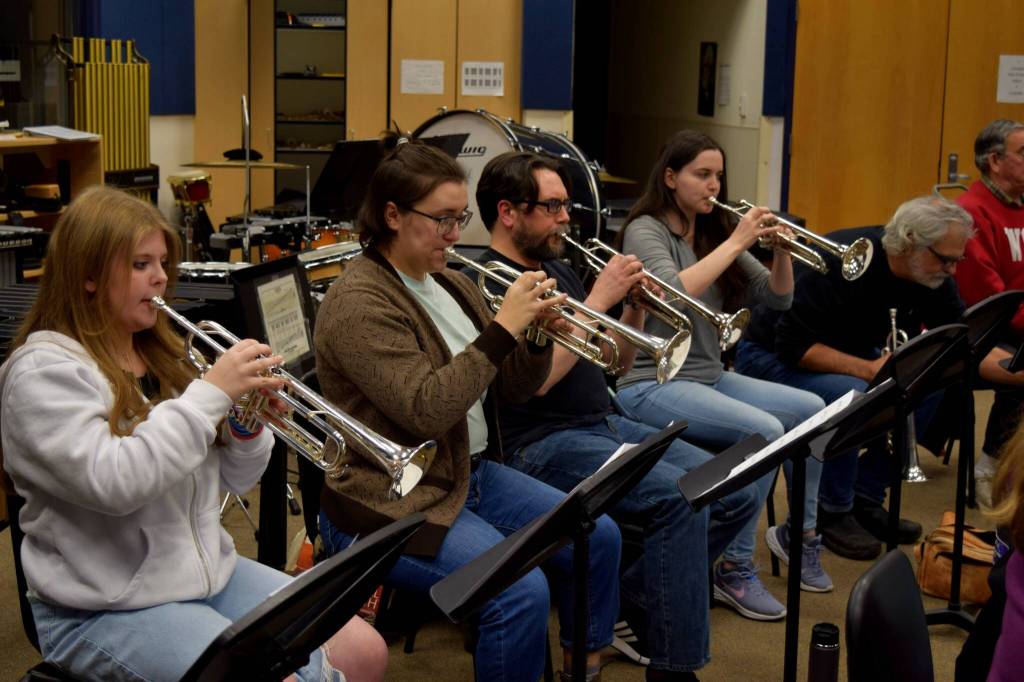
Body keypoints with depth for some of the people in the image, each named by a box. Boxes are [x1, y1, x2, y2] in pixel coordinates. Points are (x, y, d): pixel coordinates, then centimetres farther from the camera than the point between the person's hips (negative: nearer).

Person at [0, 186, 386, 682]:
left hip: (210, 572, 7)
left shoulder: (165, 356, 10)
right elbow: (112, 483, -26)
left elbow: (233, 481, 13)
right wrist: (212, 391, -23)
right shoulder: (44, 371, -11)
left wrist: (248, 426, -8)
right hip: (106, 607, -7)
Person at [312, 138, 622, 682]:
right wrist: (504, 327, -26)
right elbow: (427, 410, -27)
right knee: (521, 590, -26)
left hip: (473, 473, 9)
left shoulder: (452, 285, 10)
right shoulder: (358, 302, -17)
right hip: (394, 502, -9)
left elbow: (511, 389, 11)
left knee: (598, 537, 2)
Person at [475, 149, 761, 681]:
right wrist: (597, 300, -18)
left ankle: (633, 599, 9)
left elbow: (615, 361, 20)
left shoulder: (557, 269, 17)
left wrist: (635, 306, 1)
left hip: (607, 424, 9)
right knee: (681, 499, -28)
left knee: (737, 497, -2)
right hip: (544, 444, -9)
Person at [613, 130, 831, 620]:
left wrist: (780, 248, -8)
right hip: (654, 384, -7)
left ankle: (800, 531, 12)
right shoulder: (645, 230, -7)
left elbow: (777, 298, 9)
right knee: (764, 429, -26)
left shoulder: (714, 232, 12)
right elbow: (675, 291, -27)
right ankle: (735, 569, -15)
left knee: (812, 409, -7)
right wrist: (735, 243, -22)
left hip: (710, 377, 7)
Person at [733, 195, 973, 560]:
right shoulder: (841, 263, -30)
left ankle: (866, 498, -1)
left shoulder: (931, 275, -8)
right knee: (855, 396, -34)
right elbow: (794, 346, -32)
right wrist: (868, 369, -39)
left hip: (848, 353, 8)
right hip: (772, 354, -8)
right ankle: (832, 514, -14)